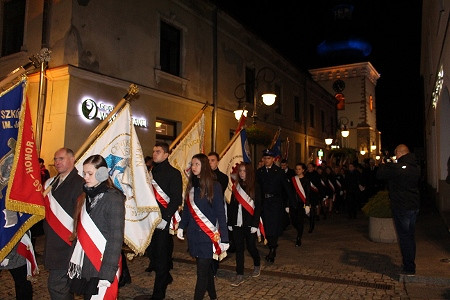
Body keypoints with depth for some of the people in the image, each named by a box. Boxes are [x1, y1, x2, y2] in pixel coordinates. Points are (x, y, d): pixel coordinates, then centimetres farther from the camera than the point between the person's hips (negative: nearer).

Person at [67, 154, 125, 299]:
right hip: (84, 264, 6)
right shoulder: (87, 195, 8)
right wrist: (75, 261, 5)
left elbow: (116, 238, -16)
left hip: (101, 265, -6)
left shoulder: (113, 198, -13)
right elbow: (80, 232, 11)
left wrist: (107, 273, -19)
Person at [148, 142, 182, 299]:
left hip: (164, 222, -6)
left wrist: (165, 218, -17)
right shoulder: (151, 171, 13)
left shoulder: (174, 173, -7)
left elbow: (176, 199, -11)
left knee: (161, 257, 0)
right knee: (153, 254, 13)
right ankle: (166, 277, 38)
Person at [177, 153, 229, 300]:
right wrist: (181, 226, 3)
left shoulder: (214, 186, -7)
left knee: (202, 271, -4)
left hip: (208, 235, -5)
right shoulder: (191, 185, 9)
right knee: (205, 268, 14)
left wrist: (224, 237, -11)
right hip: (193, 234, 5)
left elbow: (220, 212, -8)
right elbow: (186, 209, 14)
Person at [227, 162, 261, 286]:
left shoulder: (255, 187, -4)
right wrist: (230, 222, 3)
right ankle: (239, 275, 13)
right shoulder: (236, 186, 6)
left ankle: (257, 265, 37)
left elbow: (258, 206, -6)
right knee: (239, 248, 5)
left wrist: (255, 224, -12)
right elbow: (232, 205, 6)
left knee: (251, 246, 8)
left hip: (249, 223, -3)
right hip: (237, 223, 3)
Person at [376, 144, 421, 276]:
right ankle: (411, 264, 29)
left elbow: (379, 175, -12)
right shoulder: (416, 167, 5)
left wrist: (383, 165, 9)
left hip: (401, 207, -8)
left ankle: (409, 269, 5)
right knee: (410, 236, 18)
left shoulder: (396, 167, -20)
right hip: (415, 205, 8)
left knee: (404, 237, 0)